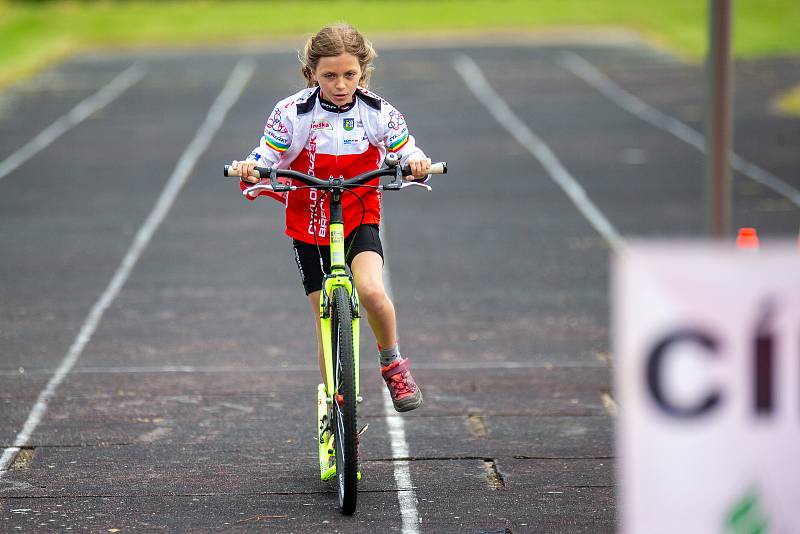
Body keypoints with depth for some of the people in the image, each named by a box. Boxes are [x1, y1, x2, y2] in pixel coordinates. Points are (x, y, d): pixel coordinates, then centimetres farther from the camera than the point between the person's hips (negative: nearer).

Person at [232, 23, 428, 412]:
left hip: (359, 222, -1)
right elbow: (265, 159, -7)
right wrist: (249, 172, -30)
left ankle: (393, 363, -3)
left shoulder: (378, 113, -9)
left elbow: (405, 152, -3)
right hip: (308, 229, 1)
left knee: (371, 290, -30)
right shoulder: (292, 113, -11)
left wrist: (416, 165, -27)